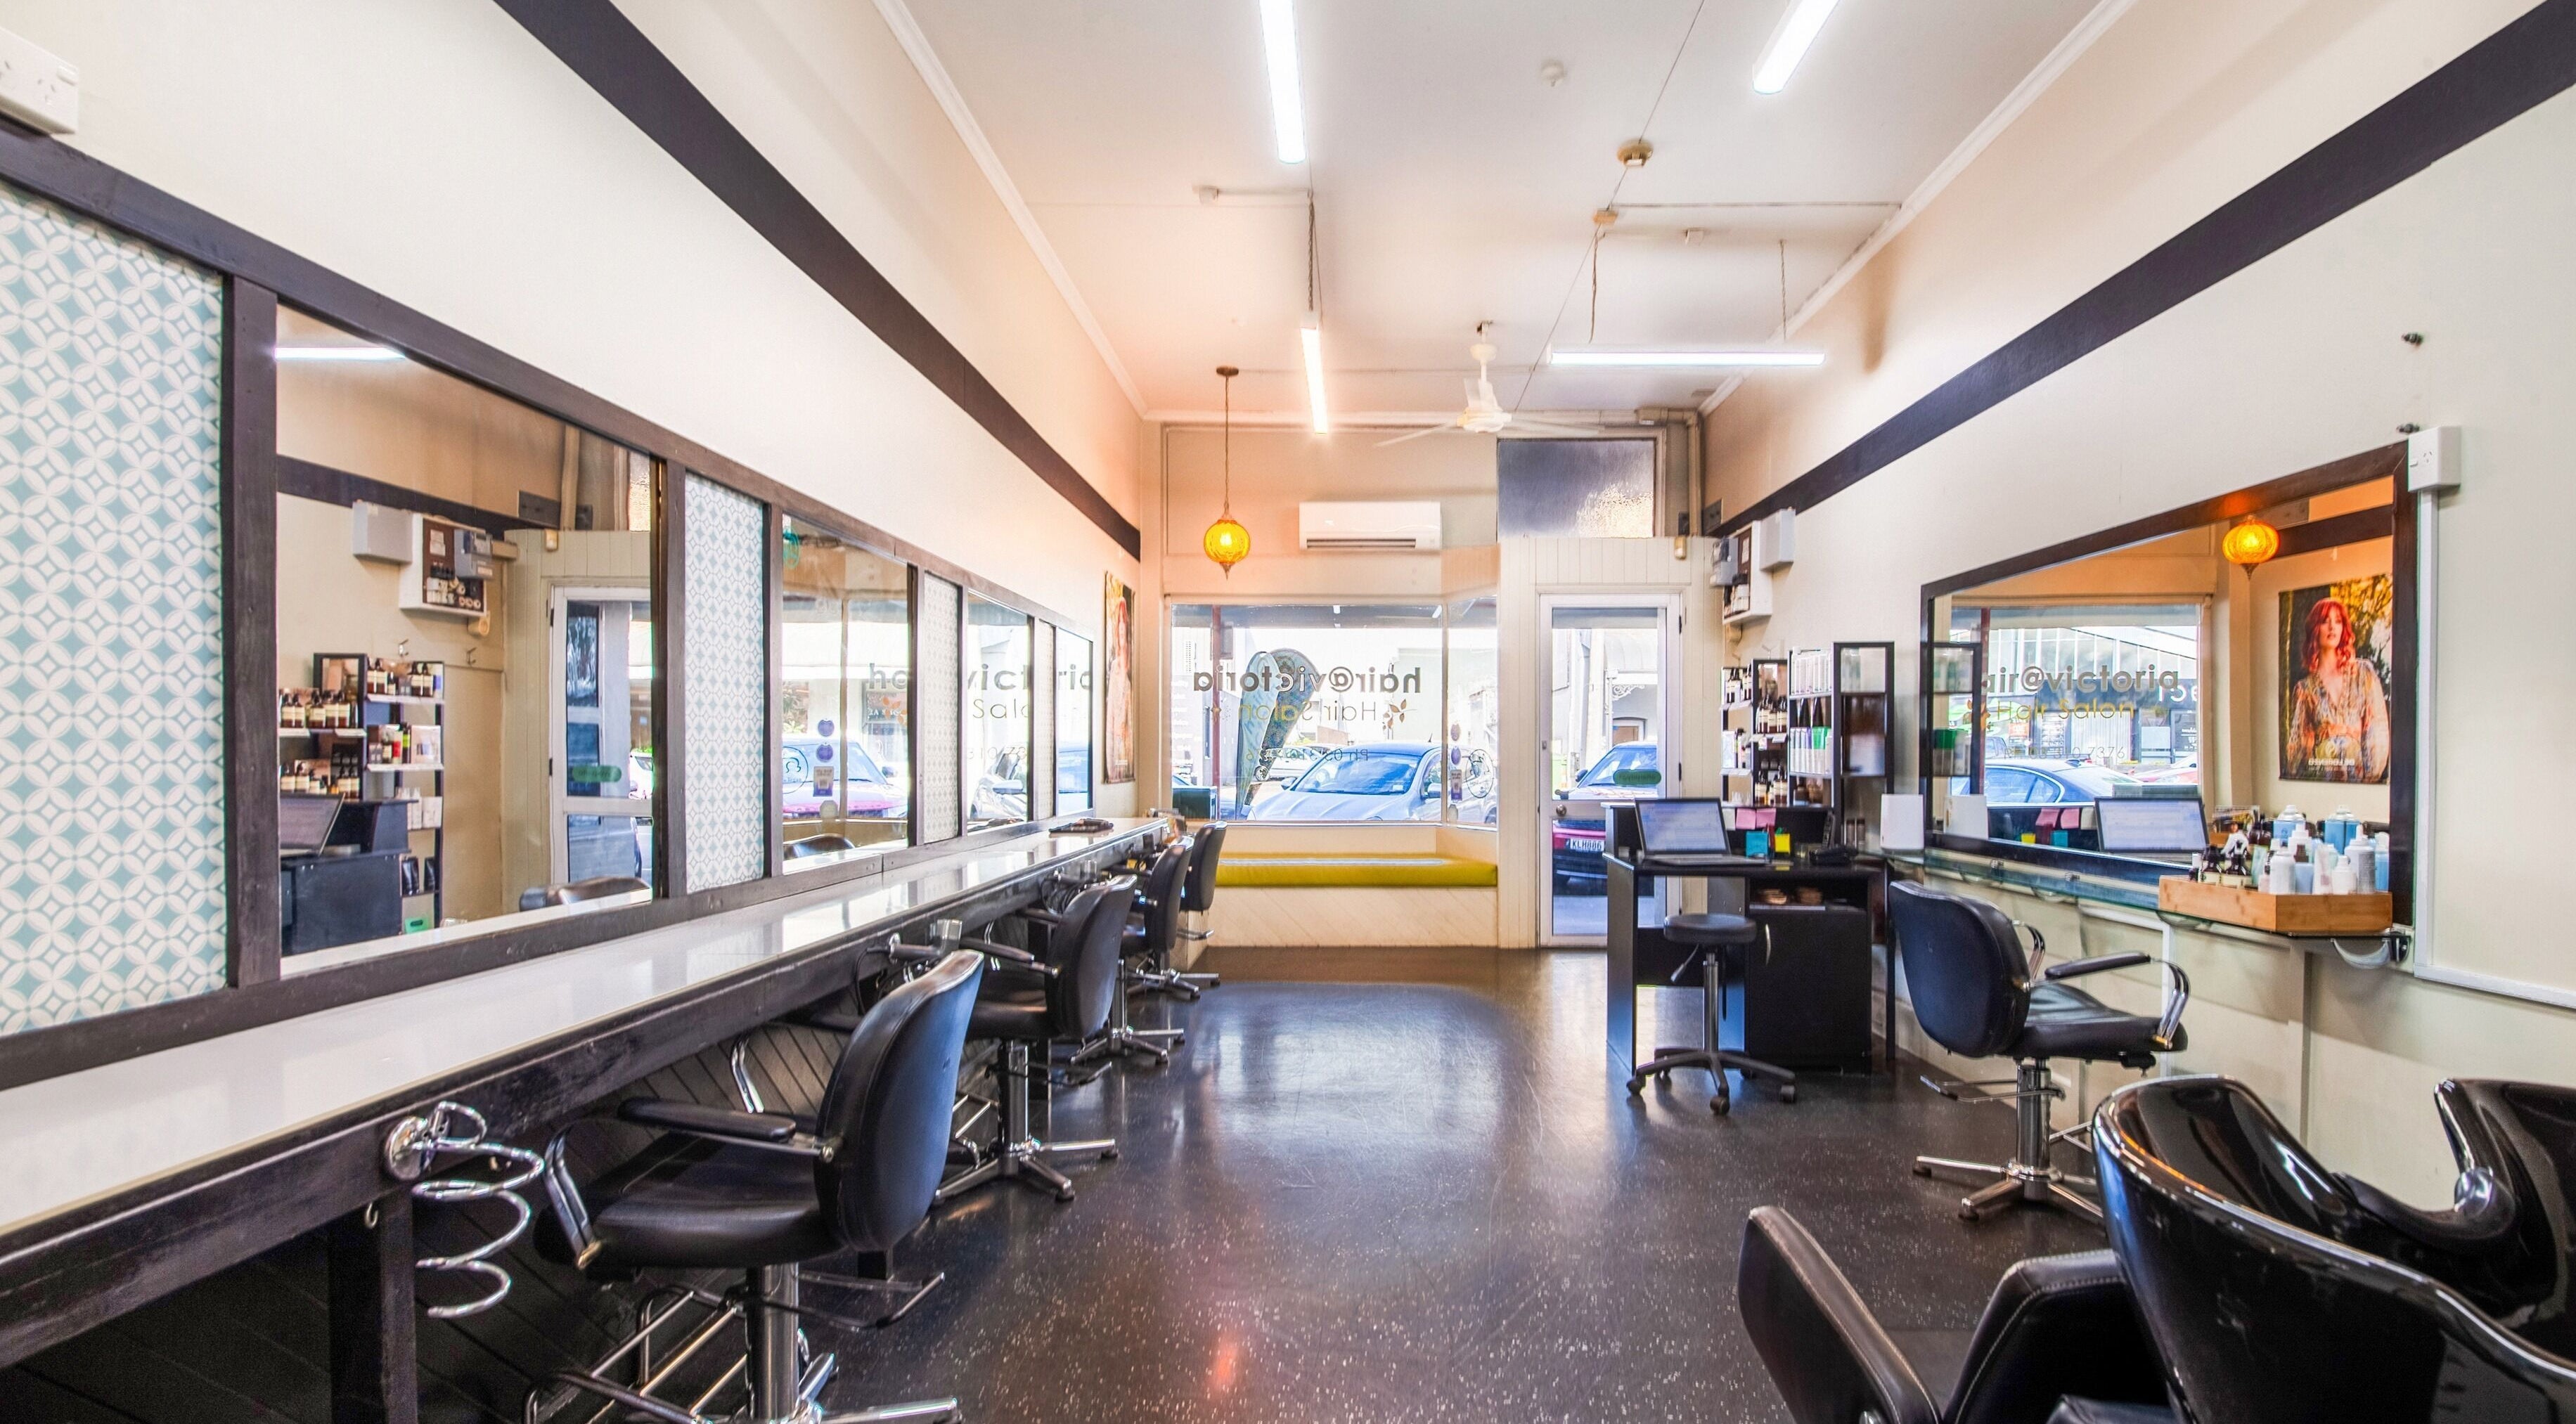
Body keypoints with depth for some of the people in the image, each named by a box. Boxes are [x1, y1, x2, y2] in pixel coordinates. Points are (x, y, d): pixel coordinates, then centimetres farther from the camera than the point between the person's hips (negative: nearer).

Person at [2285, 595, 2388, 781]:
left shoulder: (2364, 672, 9)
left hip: (2357, 772, 0)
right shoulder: (2304, 688, 9)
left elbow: (2377, 726, 3)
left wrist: (2372, 774, -6)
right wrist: (2295, 775, -2)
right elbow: (2296, 743, 9)